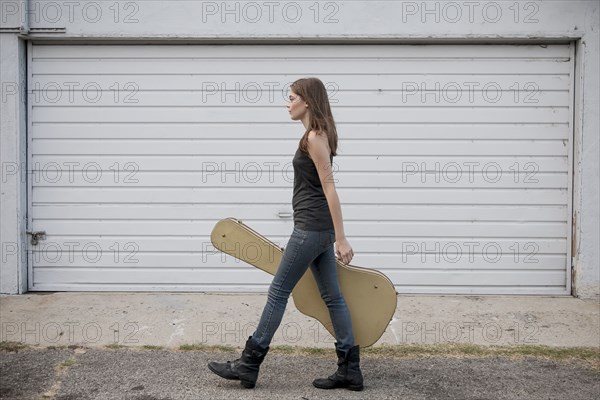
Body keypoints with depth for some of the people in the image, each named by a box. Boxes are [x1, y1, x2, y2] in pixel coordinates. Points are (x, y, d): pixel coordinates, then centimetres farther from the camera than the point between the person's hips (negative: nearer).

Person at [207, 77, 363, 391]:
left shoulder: (314, 136, -14)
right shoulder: (317, 135, 15)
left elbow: (329, 189, -18)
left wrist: (341, 239, -19)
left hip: (311, 228, -10)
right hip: (318, 229, 10)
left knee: (278, 292, -2)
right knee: (332, 297, 9)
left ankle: (248, 365, 8)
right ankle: (349, 370, 13)